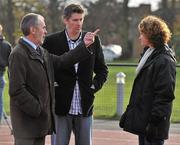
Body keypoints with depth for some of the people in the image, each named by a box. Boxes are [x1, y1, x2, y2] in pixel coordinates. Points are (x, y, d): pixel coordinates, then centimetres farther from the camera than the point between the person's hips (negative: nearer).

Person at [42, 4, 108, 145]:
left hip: (85, 107, 2)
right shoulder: (52, 41, -2)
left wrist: (94, 86, -1)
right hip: (61, 107, -2)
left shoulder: (93, 40, 5)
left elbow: (102, 70, 14)